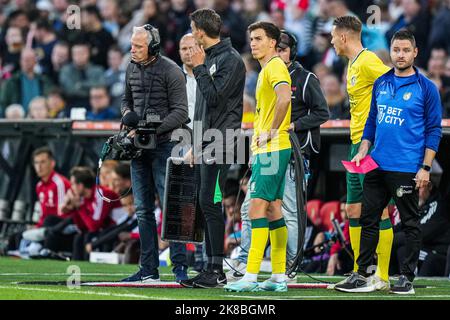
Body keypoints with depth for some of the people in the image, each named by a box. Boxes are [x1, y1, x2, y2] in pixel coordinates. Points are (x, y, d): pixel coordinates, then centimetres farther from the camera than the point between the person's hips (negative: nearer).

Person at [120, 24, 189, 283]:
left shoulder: (171, 71, -10)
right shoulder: (132, 69, 10)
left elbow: (180, 113, -12)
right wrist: (128, 114, 4)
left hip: (163, 145, -7)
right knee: (143, 210, 8)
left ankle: (180, 265, -7)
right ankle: (149, 269, 12)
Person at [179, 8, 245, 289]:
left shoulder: (230, 59, -9)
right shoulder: (209, 58, 19)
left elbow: (215, 97, -19)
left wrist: (200, 68, -10)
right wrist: (195, 147, 21)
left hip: (220, 146, -9)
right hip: (205, 145, 9)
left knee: (211, 204, -11)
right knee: (207, 206, 9)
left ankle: (218, 271, -10)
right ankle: (211, 268, 12)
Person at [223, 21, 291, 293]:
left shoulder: (275, 66, -11)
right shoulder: (267, 69, 20)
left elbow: (284, 97, -30)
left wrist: (272, 132, -23)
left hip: (272, 149, -11)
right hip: (267, 150, 11)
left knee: (258, 207, -13)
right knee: (273, 209, 9)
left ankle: (251, 276, -16)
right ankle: (279, 276, 11)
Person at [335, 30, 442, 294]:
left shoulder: (426, 88, -4)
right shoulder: (381, 84, 11)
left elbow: (434, 131, -4)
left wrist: (426, 168, -10)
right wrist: (363, 151, 9)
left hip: (407, 170, -5)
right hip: (377, 165, 5)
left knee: (410, 223, 2)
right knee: (368, 220, 6)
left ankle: (407, 278, 8)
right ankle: (362, 276, 11)